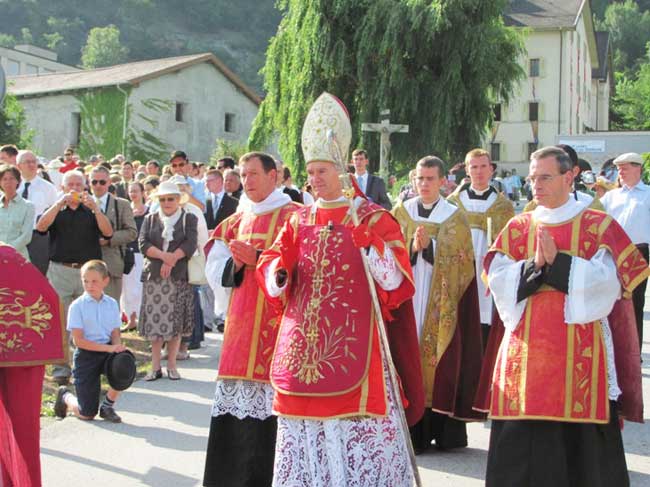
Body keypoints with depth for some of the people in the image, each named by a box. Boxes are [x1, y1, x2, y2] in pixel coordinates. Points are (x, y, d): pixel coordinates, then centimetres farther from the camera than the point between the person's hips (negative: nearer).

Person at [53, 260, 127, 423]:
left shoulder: (112, 304, 2)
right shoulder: (77, 306, -9)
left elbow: (115, 334, 3)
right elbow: (78, 340, -14)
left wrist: (118, 347, -21)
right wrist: (108, 348, -23)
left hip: (107, 351, 4)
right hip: (86, 355, -3)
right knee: (87, 415, -3)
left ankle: (107, 405, -5)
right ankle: (65, 396, 34)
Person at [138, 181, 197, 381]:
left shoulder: (189, 219, 7)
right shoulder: (150, 219, 12)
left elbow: (190, 245, -7)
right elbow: (143, 244, -1)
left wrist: (171, 260, -17)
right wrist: (164, 256, -15)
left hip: (179, 277, -1)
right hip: (153, 276, 2)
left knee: (175, 323, 0)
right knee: (154, 322, 0)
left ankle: (171, 365, 10)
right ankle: (155, 367, 7)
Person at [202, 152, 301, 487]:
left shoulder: (295, 217, -2)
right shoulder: (236, 222, 17)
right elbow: (215, 270, 12)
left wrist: (257, 258, -19)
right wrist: (236, 263, -8)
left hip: (277, 322, -6)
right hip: (241, 322, 6)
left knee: (271, 405, -9)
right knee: (236, 402, 6)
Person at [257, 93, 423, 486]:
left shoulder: (372, 218, -2)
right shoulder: (299, 221, 12)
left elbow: (395, 280, -11)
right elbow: (270, 274, 9)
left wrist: (369, 243, -27)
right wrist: (280, 273, -14)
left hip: (353, 341, -5)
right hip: (304, 341, 5)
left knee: (356, 425, -5)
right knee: (305, 427, 9)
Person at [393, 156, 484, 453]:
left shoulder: (454, 217, 5)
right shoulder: (401, 212, 10)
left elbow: (460, 261, -2)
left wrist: (429, 247, -14)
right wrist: (412, 248, -14)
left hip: (441, 303, -1)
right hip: (408, 299, 1)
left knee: (442, 357, -2)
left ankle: (445, 430, 7)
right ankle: (412, 432, 1)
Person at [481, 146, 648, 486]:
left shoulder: (599, 226, 4)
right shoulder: (517, 228, 11)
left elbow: (608, 280, -8)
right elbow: (498, 280, 1)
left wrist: (557, 261, -15)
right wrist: (535, 265, -15)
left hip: (580, 351, -2)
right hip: (526, 352, 2)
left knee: (580, 441, 0)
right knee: (521, 443, 3)